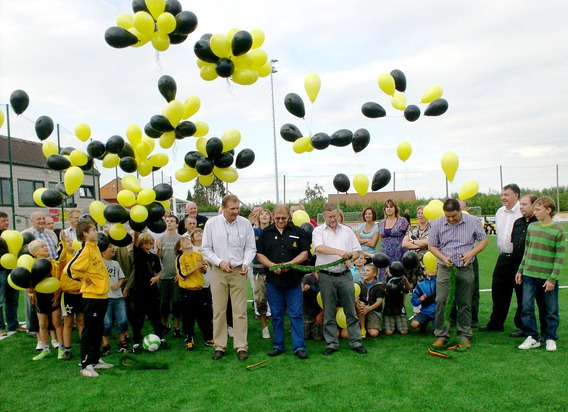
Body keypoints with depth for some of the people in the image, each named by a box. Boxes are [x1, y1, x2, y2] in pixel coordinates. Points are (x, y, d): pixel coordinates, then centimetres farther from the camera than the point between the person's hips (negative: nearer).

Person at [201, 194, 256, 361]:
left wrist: (246, 263, -11)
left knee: (240, 310, 1)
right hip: (218, 272, 0)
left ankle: (241, 346, 11)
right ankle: (219, 346, 18)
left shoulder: (245, 223, -1)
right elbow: (206, 249, 3)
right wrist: (220, 262, -10)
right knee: (219, 310, 6)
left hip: (239, 272, 0)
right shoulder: (212, 224, -1)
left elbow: (250, 247, 6)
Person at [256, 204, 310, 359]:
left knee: (296, 315, 0)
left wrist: (290, 263, -15)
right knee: (276, 315, 10)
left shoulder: (297, 232, 4)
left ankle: (299, 347, 6)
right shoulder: (266, 233, 6)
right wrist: (272, 266, -12)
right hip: (273, 280, 1)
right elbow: (259, 254, 5)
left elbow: (304, 253, 2)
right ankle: (278, 345, 21)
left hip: (294, 280, -1)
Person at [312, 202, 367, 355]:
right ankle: (331, 344, 16)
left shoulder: (347, 230, 13)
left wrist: (350, 258, -9)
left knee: (351, 311, 5)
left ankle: (356, 342, 15)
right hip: (326, 277, -2)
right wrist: (339, 252, -26)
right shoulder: (318, 231, 3)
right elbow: (319, 248, -16)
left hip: (345, 275, 2)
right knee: (329, 313, 6)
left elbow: (357, 250, 12)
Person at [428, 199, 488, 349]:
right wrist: (444, 258, -11)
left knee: (464, 304, 7)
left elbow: (483, 240, 7)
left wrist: (471, 253, -10)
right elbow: (431, 245, 5)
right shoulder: (438, 224, -1)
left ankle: (464, 336, 19)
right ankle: (441, 335, 6)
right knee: (441, 302, -5)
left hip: (465, 269, 0)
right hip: (445, 269, 0)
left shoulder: (473, 222, -1)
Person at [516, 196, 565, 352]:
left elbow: (560, 257, -8)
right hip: (529, 275, 4)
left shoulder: (558, 230, -7)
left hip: (548, 278, -3)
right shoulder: (531, 227, 6)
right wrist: (520, 270, 11)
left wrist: (553, 278, -12)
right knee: (527, 307, 1)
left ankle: (550, 339, 23)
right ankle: (532, 338, 13)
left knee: (551, 310, 8)